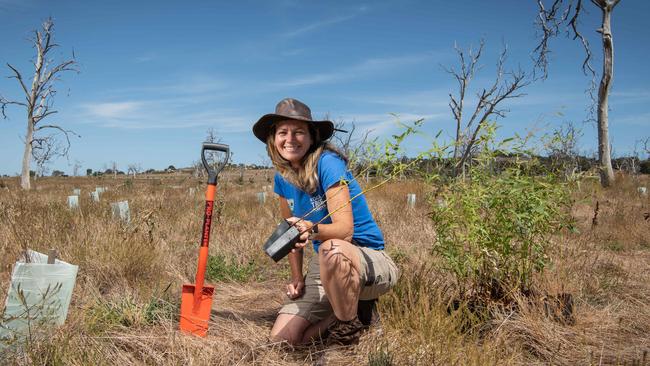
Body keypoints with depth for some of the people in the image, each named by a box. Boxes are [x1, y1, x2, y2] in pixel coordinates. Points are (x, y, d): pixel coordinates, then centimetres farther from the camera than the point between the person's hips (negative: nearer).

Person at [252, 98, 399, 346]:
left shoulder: (327, 162, -19)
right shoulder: (282, 177, 3)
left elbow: (344, 229, -26)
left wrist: (311, 229, -46)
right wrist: (297, 279, 6)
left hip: (371, 260, -6)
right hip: (325, 265, 7)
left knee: (331, 250, -42)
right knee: (281, 340, -5)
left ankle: (349, 331, -15)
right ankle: (349, 307, 14)